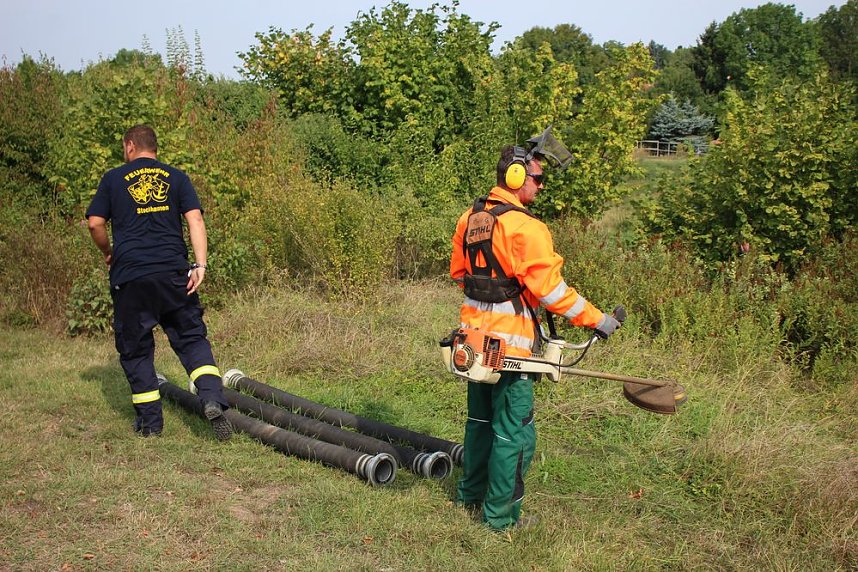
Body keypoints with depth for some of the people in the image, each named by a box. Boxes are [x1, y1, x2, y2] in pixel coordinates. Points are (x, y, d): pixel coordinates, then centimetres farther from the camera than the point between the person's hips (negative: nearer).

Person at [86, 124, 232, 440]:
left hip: (129, 275, -1)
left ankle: (149, 420, 14)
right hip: (173, 272, 1)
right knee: (191, 338, 8)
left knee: (135, 348, 11)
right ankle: (212, 400, -13)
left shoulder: (113, 178, 9)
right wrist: (200, 264, -5)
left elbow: (95, 223, 5)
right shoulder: (176, 177, 11)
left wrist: (108, 254, 22)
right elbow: (194, 219, 0)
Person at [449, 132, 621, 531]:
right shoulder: (525, 228, -19)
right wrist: (596, 320, -12)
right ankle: (500, 515, 13)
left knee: (480, 418, 24)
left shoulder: (469, 218, 6)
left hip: (475, 334, 8)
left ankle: (470, 493, 38)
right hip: (510, 341, -8)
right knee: (513, 431, 4)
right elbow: (550, 288, -20)